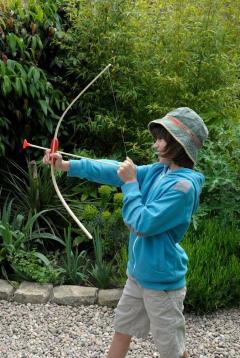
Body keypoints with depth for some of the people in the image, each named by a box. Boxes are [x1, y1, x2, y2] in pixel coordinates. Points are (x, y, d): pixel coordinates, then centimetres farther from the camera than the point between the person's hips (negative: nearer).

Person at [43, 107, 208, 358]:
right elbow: (115, 171, -1)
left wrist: (131, 183, -17)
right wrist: (66, 165, -2)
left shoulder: (184, 186, -25)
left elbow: (142, 224, -25)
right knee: (122, 329, 24)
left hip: (161, 280, -8)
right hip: (138, 273, 8)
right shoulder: (159, 171, 0)